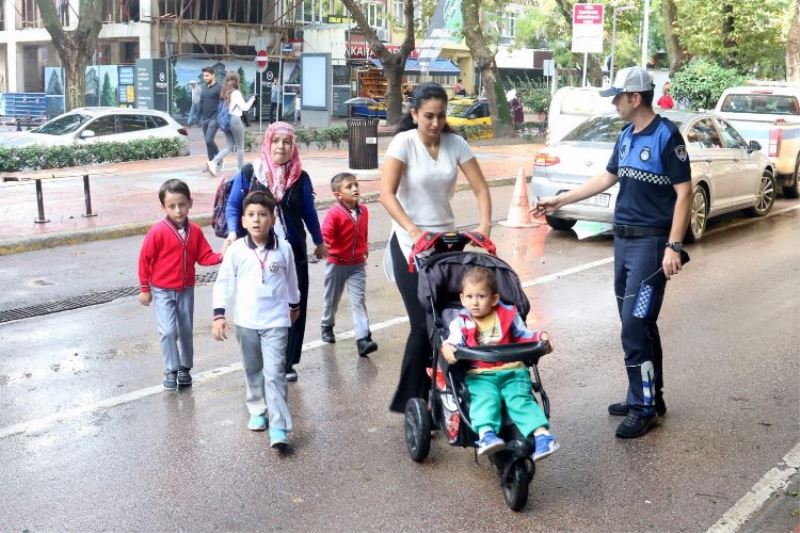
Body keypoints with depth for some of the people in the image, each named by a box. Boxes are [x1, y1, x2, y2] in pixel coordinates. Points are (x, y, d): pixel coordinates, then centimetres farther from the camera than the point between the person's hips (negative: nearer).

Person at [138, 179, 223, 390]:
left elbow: (204, 256, -1)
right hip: (162, 291, -4)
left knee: (186, 331, 13)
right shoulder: (158, 232, -18)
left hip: (186, 290, 4)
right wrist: (144, 289, -6)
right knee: (168, 331, -13)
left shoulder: (195, 231, -5)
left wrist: (221, 257, -21)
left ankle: (185, 368, 30)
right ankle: (171, 370, 4)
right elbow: (144, 259, -10)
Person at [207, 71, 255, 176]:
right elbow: (244, 107, -12)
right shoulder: (236, 93, -12)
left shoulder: (224, 92, 7)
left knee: (229, 145, 12)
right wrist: (251, 100, 3)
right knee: (240, 146, 8)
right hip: (235, 119, -7)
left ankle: (214, 162, -7)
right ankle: (240, 169, 14)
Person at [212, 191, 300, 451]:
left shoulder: (284, 248, -6)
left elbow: (291, 280, 10)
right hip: (246, 322, 2)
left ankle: (279, 427, -8)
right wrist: (219, 314, -9)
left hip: (276, 322, -2)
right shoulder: (236, 250, -7)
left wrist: (294, 305, 23)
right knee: (253, 371, 17)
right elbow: (223, 283, -2)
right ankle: (257, 410, 37)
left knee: (274, 373, -8)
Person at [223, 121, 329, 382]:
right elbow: (233, 206, 2)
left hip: (293, 252, 2)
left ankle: (288, 363, 19)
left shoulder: (300, 177, 1)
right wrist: (233, 233, -15)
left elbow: (308, 212, 12)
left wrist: (319, 241, 21)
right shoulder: (248, 173, -4)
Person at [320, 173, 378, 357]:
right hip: (337, 264, -3)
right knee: (331, 298, 16)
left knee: (359, 300, -5)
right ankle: (327, 327, 41)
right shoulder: (334, 213, -17)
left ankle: (363, 338, -9)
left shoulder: (363, 211, 1)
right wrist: (327, 248, -39)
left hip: (358, 264, 3)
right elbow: (325, 235, -22)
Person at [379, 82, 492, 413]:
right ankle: (409, 401, 7)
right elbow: (387, 194, -19)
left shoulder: (455, 144, 1)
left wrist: (484, 225, -18)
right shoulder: (404, 142, -10)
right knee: (423, 324, -7)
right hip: (410, 243, -4)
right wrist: (413, 230, -31)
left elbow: (480, 188, -1)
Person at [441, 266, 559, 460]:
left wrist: (540, 337, 0)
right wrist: (448, 348, -28)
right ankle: (486, 434, -48)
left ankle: (541, 434, -32)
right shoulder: (461, 323, 10)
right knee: (485, 399, -29)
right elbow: (455, 341, -4)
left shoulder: (508, 315, 14)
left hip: (512, 371, 1)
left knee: (521, 399, -21)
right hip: (479, 375, -1)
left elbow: (522, 335, 19)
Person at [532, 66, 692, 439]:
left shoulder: (666, 136, -12)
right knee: (638, 323, 13)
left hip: (651, 242, -8)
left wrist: (673, 247, -20)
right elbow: (607, 178, 22)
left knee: (635, 324, -9)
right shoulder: (626, 136, 12)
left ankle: (644, 407, 1)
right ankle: (647, 396, 23)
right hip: (623, 239, 8)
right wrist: (561, 201, 23)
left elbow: (684, 192, -14)